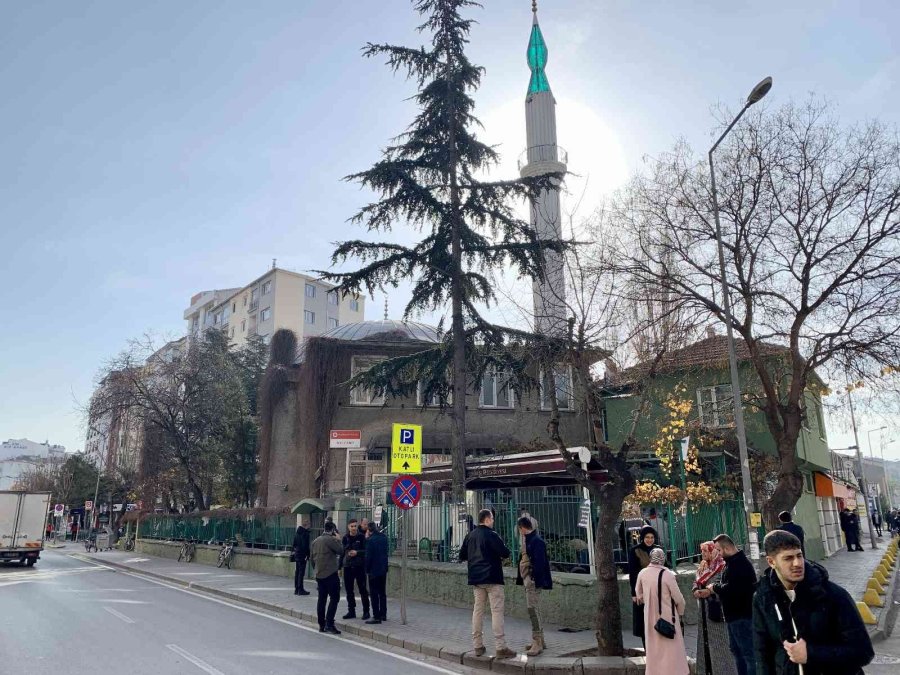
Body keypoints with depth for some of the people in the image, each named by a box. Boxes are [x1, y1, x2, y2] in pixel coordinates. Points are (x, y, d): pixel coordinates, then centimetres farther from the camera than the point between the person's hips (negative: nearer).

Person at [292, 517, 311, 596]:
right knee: (301, 572, -4)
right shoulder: (305, 533, -14)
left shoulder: (297, 532, 10)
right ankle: (300, 589, -3)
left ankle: (296, 589, 18)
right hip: (302, 555, -8)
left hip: (296, 554, 8)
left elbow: (294, 543, 16)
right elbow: (306, 545, -16)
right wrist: (308, 555, -13)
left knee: (297, 572, 12)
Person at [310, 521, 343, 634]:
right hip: (330, 574, -8)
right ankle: (329, 624, -10)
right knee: (334, 598, -4)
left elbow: (312, 557, 17)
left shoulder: (315, 541, 13)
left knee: (322, 599, 12)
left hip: (319, 574, 8)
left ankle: (321, 625, 15)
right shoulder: (330, 540, -12)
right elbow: (340, 550, -12)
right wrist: (338, 540, 2)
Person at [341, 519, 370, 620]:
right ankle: (351, 611, 20)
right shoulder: (345, 538, 7)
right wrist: (340, 565, 11)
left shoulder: (362, 537, -4)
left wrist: (357, 552, -20)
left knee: (363, 589, 0)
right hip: (347, 566, 4)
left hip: (359, 566, -4)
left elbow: (366, 551, -6)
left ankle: (366, 611, 8)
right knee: (349, 590, 9)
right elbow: (342, 552, 13)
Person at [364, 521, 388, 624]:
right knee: (382, 593, 16)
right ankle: (383, 614, 23)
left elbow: (368, 556, -17)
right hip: (383, 569, 7)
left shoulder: (371, 540, -17)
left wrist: (367, 569, -4)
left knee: (374, 594, -1)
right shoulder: (384, 538, 5)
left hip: (374, 570, -7)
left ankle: (377, 617, 0)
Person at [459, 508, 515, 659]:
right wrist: (501, 555, 5)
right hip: (492, 578, -6)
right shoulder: (491, 535, -13)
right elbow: (505, 553, -16)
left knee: (478, 610, 12)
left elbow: (462, 556, 13)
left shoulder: (470, 535, 7)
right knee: (496, 611, -4)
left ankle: (478, 646, 16)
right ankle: (500, 648, -5)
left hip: (476, 578, 7)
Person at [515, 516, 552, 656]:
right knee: (534, 609, 15)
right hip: (528, 580, 10)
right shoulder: (528, 540, 14)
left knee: (533, 609, -10)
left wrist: (536, 580, -23)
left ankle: (537, 642, -7)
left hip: (533, 581, -10)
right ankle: (540, 641, 24)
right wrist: (521, 579, 16)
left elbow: (539, 563, -21)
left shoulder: (536, 541, -15)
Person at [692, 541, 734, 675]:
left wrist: (710, 591, -24)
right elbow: (696, 582, 14)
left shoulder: (722, 566, -11)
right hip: (704, 609, 8)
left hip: (717, 609, -8)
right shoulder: (702, 567, 14)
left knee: (719, 642, -3)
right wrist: (696, 590, -7)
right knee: (705, 639, 11)